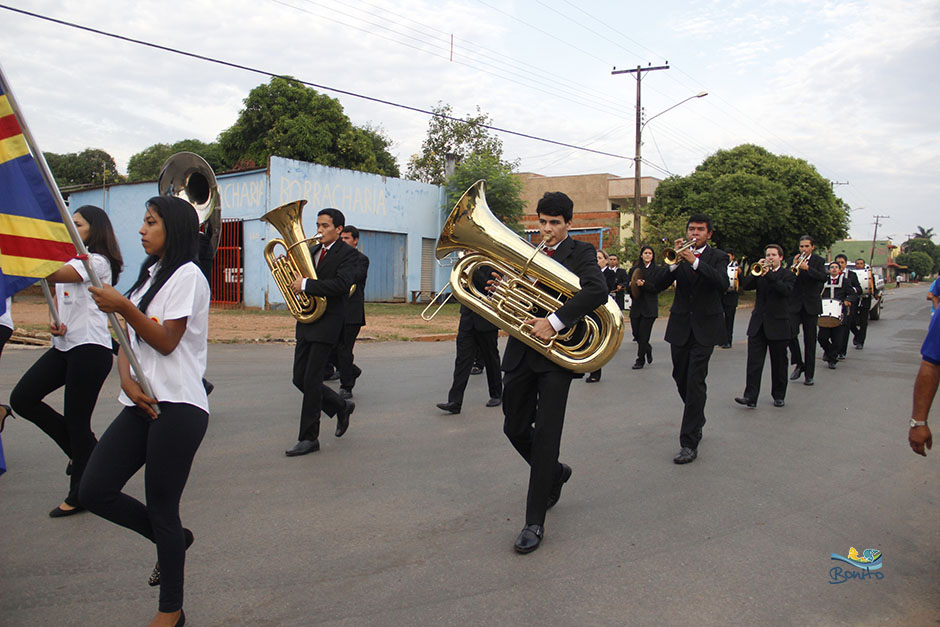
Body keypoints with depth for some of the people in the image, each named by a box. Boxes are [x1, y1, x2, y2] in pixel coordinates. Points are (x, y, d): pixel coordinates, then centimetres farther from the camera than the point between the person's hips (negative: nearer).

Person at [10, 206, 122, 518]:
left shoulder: (97, 261, -10)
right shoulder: (71, 262, 20)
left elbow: (51, 275, -23)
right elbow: (58, 300, 23)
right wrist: (53, 323, 2)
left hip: (90, 349, -9)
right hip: (63, 346, 9)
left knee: (76, 420, -3)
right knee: (22, 398, 2)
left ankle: (80, 494, 12)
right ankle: (84, 448, 17)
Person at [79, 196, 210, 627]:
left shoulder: (187, 275, -7)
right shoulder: (147, 275, 21)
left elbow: (167, 341, -13)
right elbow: (127, 341, 15)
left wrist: (123, 307, -19)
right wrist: (126, 379, -2)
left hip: (177, 407, -8)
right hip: (140, 405, 8)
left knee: (161, 509, -1)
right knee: (93, 491, 2)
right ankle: (173, 539, 25)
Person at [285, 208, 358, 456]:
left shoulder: (348, 253, -7)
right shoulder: (312, 250, 15)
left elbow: (341, 284, -22)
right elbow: (300, 278, 18)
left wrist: (306, 284, -22)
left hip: (327, 323, -8)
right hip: (306, 322, 8)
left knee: (311, 381, -5)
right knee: (300, 379, 10)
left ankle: (309, 438, 7)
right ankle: (341, 406, 31)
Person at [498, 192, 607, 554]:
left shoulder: (581, 253, -2)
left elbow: (598, 292, -21)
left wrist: (554, 321, -27)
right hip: (522, 351, 6)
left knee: (546, 435, -5)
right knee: (515, 429, 12)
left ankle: (535, 522, 5)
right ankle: (555, 474, 41)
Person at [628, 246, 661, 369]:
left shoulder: (656, 270, -1)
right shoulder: (634, 269, 10)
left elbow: (657, 288, -8)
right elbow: (628, 284, 13)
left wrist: (644, 284, -18)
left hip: (649, 307, -4)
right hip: (636, 306, 4)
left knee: (643, 334, -4)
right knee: (636, 333, 5)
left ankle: (640, 360, 7)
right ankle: (648, 349, 34)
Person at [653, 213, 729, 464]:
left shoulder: (717, 257, 1)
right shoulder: (679, 255, 8)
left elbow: (723, 284, -19)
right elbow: (660, 285, -5)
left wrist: (695, 261, -25)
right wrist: (674, 262, -20)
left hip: (704, 328, -4)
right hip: (680, 326, 4)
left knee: (695, 382, -10)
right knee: (681, 379, 13)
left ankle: (689, 443, -8)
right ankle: (697, 421, 39)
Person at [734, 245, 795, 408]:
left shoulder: (788, 275, 2)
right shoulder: (760, 273, 12)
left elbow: (786, 290, -17)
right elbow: (745, 285, -2)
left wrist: (768, 275, -22)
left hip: (777, 325, -2)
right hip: (758, 324, 2)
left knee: (779, 363, 8)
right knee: (754, 362, -6)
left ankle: (779, 396, 21)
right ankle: (750, 396, -8)